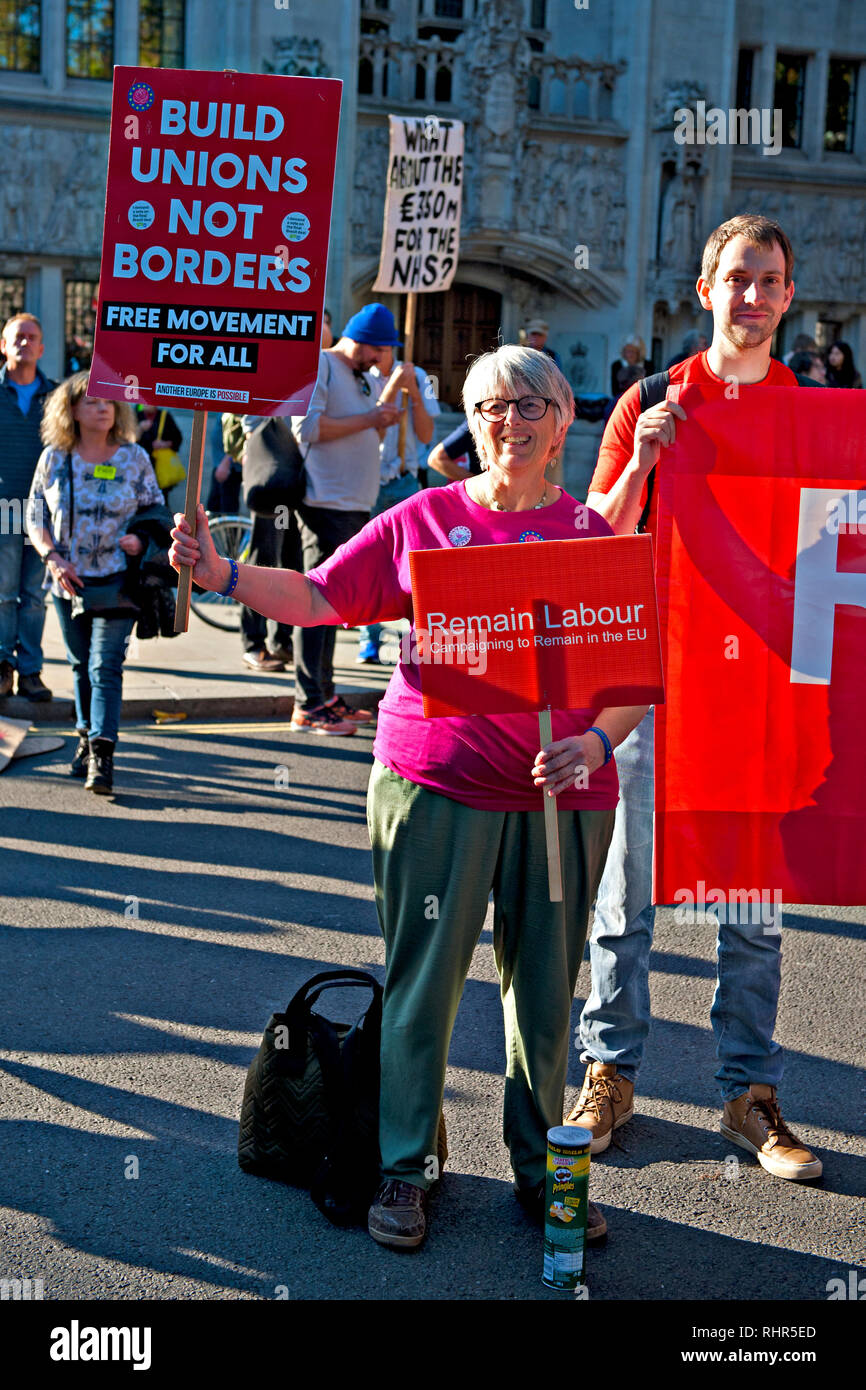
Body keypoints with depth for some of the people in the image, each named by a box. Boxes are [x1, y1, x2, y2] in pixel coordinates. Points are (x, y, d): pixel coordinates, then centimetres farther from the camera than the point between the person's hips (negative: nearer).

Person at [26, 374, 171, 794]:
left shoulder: (134, 457, -1)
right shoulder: (53, 458, 1)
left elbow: (156, 511, 6)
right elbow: (35, 517, 6)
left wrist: (140, 539, -14)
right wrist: (53, 558, -8)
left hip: (117, 581, -2)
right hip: (68, 581, 3)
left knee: (105, 667, -11)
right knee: (81, 664, 14)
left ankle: (102, 756, -15)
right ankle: (87, 738, 31)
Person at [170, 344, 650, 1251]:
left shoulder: (592, 534, 4)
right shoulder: (423, 519, 4)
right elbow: (320, 598, 6)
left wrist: (596, 742, -16)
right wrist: (221, 574, -7)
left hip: (562, 794, 1)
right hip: (433, 781, -1)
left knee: (545, 984, 11)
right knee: (423, 976, 4)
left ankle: (540, 1170, 27)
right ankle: (403, 1169, 19)